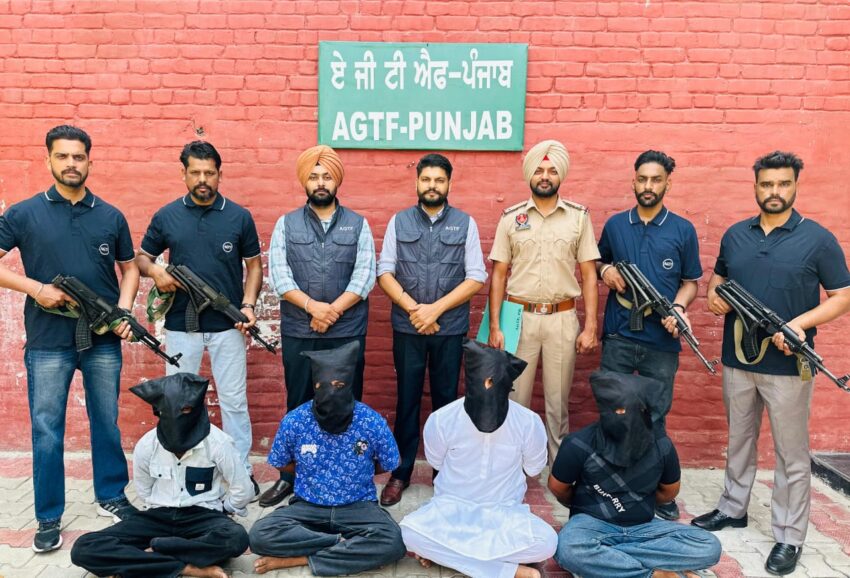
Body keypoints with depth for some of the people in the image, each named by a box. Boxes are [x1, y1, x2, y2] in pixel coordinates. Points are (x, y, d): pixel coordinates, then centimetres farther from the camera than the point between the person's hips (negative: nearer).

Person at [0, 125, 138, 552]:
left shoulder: (110, 216, 5)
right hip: (47, 343, -1)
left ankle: (111, 496, 30)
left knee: (106, 422, 13)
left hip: (104, 341, 2)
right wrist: (35, 288, -13)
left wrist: (124, 310, -4)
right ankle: (49, 517, 20)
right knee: (47, 431, 6)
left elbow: (129, 267, 11)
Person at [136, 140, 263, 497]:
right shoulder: (166, 216, 3)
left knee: (234, 400, 6)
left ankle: (242, 471, 19)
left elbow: (254, 265, 6)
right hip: (180, 326, 1)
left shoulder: (239, 217, 1)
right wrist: (156, 271, -10)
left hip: (227, 326, -1)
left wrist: (248, 304, -8)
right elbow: (141, 257, 13)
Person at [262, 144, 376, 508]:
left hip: (347, 333, 0)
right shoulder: (287, 224, 7)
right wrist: (312, 306, -17)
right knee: (298, 405, 9)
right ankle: (290, 476, 22)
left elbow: (365, 277, -4)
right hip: (298, 333, 1)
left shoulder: (358, 225, 6)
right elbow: (278, 275, -4)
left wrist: (332, 311, -15)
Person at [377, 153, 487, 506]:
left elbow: (476, 278, -3)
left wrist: (435, 309, -12)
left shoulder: (465, 223, 3)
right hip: (407, 328, 1)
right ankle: (401, 473, 19)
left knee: (446, 399, 9)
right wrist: (414, 309, -12)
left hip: (450, 328, 0)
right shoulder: (399, 221, 6)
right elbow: (384, 272, 1)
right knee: (407, 399, 7)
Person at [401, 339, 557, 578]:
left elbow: (533, 468, 5)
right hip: (452, 507, 0)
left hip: (505, 512, 1)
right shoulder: (441, 420, -17)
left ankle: (443, 551, -18)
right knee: (411, 531, -32)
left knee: (546, 541, -31)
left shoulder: (529, 423, -16)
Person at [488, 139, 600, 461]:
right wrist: (494, 327, -2)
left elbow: (589, 275, 3)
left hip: (563, 319, 0)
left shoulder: (579, 217, 3)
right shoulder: (511, 217, 3)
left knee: (558, 401, 11)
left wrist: (590, 327, -4)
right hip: (519, 317, 0)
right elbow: (498, 275, 3)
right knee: (515, 398, 8)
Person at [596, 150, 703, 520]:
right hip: (618, 336, 1)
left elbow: (691, 281, 7)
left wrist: (679, 306, -12)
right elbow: (598, 261, 20)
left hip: (662, 340, -1)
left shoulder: (683, 230, 2)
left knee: (655, 418, 7)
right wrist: (605, 270, -4)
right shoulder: (615, 224, 7)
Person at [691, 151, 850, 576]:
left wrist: (801, 322, -21)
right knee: (738, 441, 18)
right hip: (737, 360, 4)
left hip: (788, 366, -4)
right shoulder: (735, 235, 6)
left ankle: (789, 538, 18)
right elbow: (718, 276, 18)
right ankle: (732, 509, 35)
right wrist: (714, 296, -6)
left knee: (791, 454, 6)